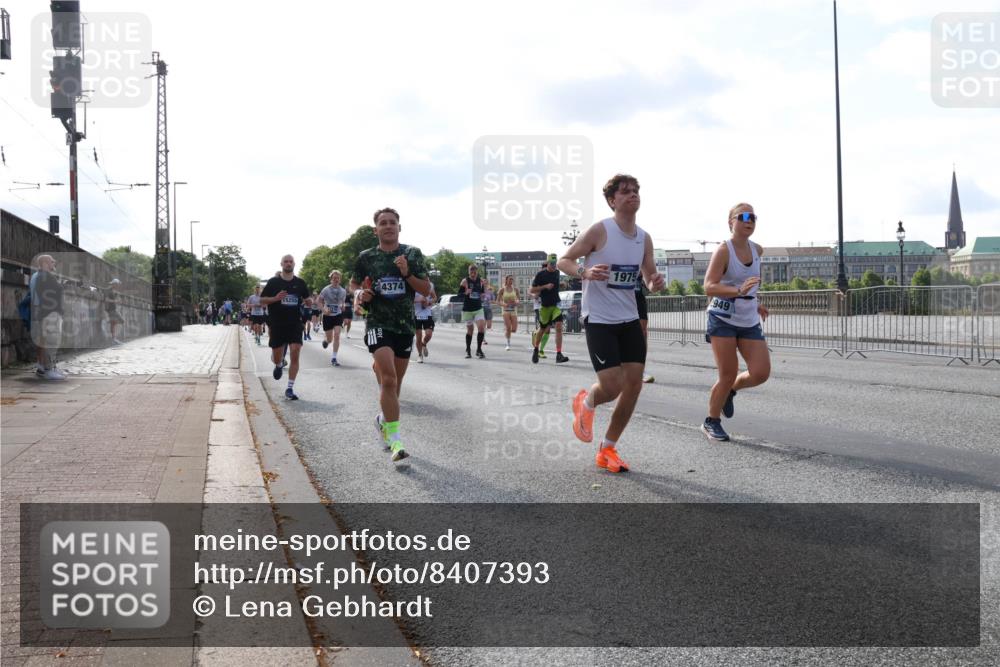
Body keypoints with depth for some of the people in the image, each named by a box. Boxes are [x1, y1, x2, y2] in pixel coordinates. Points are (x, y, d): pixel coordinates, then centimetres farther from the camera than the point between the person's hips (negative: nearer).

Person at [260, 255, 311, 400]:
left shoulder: (300, 283, 6)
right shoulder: (273, 282, 0)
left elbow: (306, 299, 18)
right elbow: (262, 300, 2)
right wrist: (275, 298, -16)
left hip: (295, 324, 1)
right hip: (277, 325, 0)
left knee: (295, 354, -12)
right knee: (276, 357, 8)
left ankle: (290, 388, -6)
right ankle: (279, 365, 48)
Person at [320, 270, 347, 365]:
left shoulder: (343, 291, -1)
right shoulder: (326, 289, -10)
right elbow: (319, 301, -4)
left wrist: (344, 317, 10)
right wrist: (324, 309, -21)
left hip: (338, 315, 2)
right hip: (328, 316, -2)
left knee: (337, 335, -17)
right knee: (330, 340, 4)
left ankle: (334, 358, -11)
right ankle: (325, 339, 45)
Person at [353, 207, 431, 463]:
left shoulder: (412, 254, 2)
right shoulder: (366, 257, 3)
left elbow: (426, 289, 1)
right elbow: (358, 291, 14)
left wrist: (407, 273, -15)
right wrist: (361, 298, -8)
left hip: (405, 326, 3)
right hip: (378, 324, -2)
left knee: (395, 382, 13)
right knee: (388, 378, -19)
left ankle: (384, 419, 40)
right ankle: (395, 438, -18)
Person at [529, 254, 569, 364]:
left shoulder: (557, 272, 8)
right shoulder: (540, 274, -7)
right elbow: (532, 290, -7)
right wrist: (545, 287, -17)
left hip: (556, 305, 3)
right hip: (544, 305, -3)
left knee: (559, 327, -14)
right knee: (542, 329, 7)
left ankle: (559, 355, -18)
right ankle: (535, 350, 33)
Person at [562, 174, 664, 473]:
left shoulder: (644, 238, 5)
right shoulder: (599, 231, -12)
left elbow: (649, 278, 15)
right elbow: (564, 261, -6)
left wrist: (656, 283, -9)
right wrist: (584, 272, -27)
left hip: (629, 319, 6)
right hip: (599, 320, -6)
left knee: (634, 384, 1)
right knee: (613, 386, -14)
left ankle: (607, 449, 16)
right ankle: (585, 402, 24)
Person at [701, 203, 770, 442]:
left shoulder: (757, 250, 6)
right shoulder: (723, 251, -13)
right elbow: (709, 287, -24)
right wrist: (739, 291, -37)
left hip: (750, 321, 6)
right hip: (723, 320, -6)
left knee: (761, 373, -7)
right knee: (728, 375, -4)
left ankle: (730, 390, 25)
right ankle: (711, 422, 17)